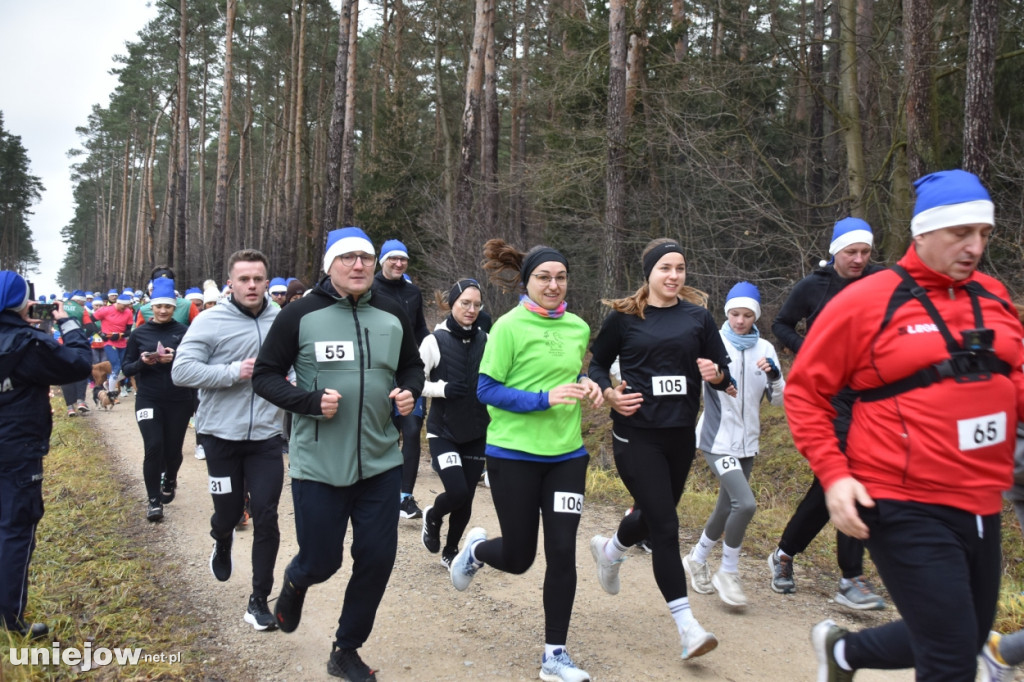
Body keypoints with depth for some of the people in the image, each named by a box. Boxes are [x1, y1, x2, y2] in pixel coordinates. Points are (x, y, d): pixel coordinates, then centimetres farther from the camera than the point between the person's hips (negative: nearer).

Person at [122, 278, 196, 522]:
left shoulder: (184, 332, -2)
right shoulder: (139, 334, 3)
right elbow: (127, 369, 5)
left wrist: (175, 359, -21)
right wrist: (142, 362, -15)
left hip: (179, 400, 0)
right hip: (148, 399, 0)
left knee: (173, 449, 9)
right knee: (153, 447, -12)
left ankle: (169, 480, 43)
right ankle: (154, 499, 3)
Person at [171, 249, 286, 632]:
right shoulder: (210, 322, -8)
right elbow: (181, 371, -13)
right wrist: (234, 372, -20)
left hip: (267, 437, 1)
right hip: (221, 436, -1)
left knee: (266, 517, -1)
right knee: (228, 511, 12)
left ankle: (259, 600, 13)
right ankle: (222, 543, 51)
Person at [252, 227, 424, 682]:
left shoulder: (392, 316, 4)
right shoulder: (301, 315, -8)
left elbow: (413, 367, 16)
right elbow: (265, 375, -3)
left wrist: (409, 391, -6)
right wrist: (310, 401, -19)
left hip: (380, 463, 3)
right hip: (318, 467, -3)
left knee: (377, 559, 5)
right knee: (320, 561, 6)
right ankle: (295, 582, 46)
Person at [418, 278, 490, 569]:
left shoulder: (485, 341, 0)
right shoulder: (435, 340, -10)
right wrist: (444, 388, -20)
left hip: (476, 432, 4)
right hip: (443, 432, -4)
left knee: (466, 497, 9)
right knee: (457, 492, -15)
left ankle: (450, 551, 32)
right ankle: (432, 516, 21)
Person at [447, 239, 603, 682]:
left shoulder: (578, 328, 5)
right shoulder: (509, 326, -11)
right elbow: (486, 390, -12)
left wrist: (589, 387, -2)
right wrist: (544, 399, -22)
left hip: (567, 454, 4)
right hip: (514, 453, -4)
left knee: (562, 553, 0)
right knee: (518, 558, 7)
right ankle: (475, 549, 43)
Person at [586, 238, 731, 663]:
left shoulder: (698, 317, 3)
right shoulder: (624, 317, -4)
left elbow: (724, 372, 6)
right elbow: (597, 364, 7)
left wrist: (715, 374, -16)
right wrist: (610, 394, -12)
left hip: (681, 435, 4)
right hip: (637, 435, -4)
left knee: (653, 515, 20)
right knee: (666, 527, -8)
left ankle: (610, 550, 53)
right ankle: (687, 627, 2)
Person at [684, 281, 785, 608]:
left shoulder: (764, 349, 2)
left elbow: (779, 400, 3)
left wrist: (774, 376, -16)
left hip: (747, 443, 5)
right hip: (718, 440, -5)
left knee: (727, 509, 15)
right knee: (745, 503, -19)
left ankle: (697, 559, 39)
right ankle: (728, 574, 2)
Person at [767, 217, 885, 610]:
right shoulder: (813, 287, -2)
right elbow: (781, 324, 9)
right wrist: (807, 351, -7)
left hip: (866, 395, 4)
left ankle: (784, 554, 27)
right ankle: (851, 580, -3)